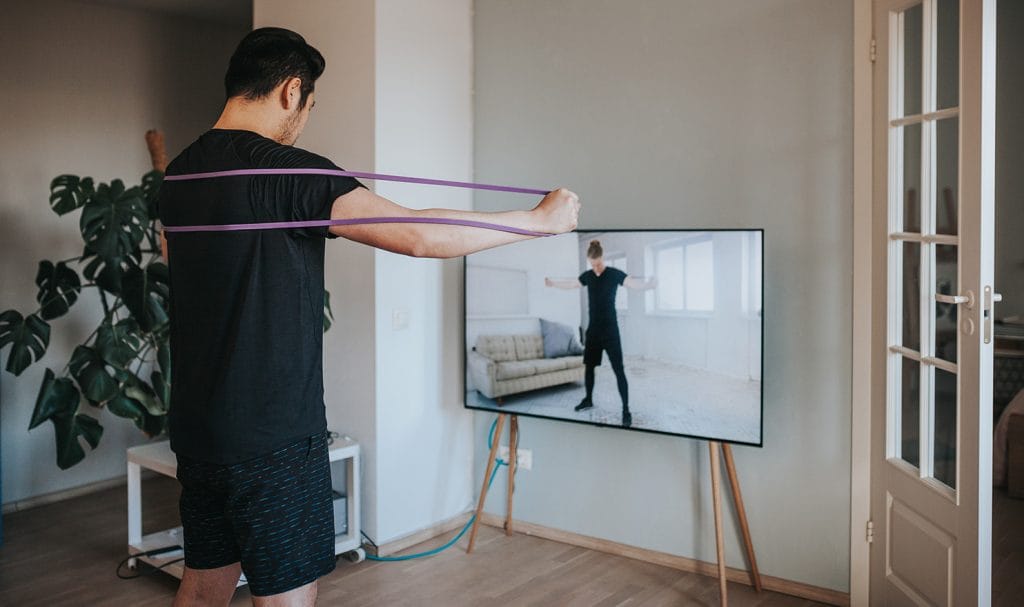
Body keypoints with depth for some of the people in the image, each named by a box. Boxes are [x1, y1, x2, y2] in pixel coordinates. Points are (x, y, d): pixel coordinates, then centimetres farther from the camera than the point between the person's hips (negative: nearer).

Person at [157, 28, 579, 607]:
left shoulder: (181, 173, 8)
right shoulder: (288, 172, -19)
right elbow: (420, 235, -26)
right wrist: (543, 217, -15)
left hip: (197, 425, 9)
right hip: (272, 435, -8)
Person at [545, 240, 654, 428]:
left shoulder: (614, 274, -10)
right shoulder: (587, 276, 6)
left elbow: (634, 283, -22)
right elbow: (570, 284, 24)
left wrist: (647, 284, -42)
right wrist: (551, 282, 29)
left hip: (610, 329, -5)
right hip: (593, 329, 5)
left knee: (618, 370, -7)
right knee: (588, 365, 15)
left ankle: (626, 409, -4)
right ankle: (588, 399, 34)